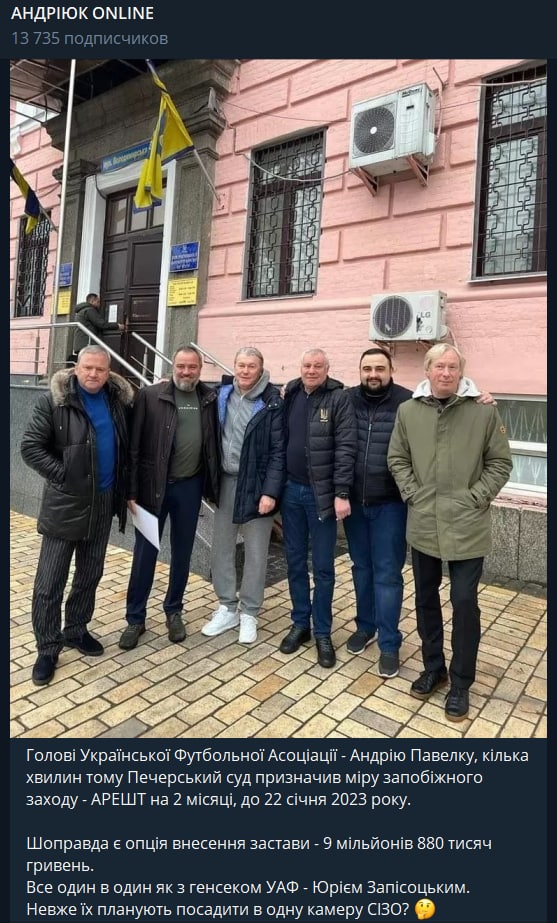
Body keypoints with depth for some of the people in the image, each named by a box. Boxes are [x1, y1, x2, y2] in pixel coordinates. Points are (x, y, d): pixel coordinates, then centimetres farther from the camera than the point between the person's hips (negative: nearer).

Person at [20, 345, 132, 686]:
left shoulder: (119, 400, 3)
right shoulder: (54, 401, -10)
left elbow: (126, 447, 14)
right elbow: (30, 447, -10)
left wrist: (124, 488, 7)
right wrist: (62, 475, -16)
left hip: (103, 504, 5)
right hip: (64, 505, -4)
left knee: (90, 576, 17)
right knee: (49, 584, 2)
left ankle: (76, 630, 36)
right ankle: (47, 648, 19)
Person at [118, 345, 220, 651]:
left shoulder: (210, 398, 3)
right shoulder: (150, 396, -6)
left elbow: (213, 443, 9)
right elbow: (134, 446, -7)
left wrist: (211, 485, 4)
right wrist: (131, 490, -10)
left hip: (189, 486, 3)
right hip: (153, 485, -2)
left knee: (182, 553, 13)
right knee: (145, 553, 6)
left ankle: (174, 611, 31)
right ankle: (135, 618, 22)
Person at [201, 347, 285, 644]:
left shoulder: (272, 403, -9)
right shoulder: (223, 395, 4)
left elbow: (278, 451, -12)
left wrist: (270, 492, -16)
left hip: (256, 485, -4)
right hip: (226, 482, 5)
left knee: (255, 553, 7)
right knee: (221, 548, 11)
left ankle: (249, 613, 22)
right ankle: (227, 608, 28)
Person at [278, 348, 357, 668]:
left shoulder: (339, 398, -7)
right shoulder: (290, 394, 8)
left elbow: (345, 448, -12)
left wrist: (341, 494, -17)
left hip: (321, 493, -4)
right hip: (291, 490, 5)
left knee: (323, 567, 6)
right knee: (295, 562, 13)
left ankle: (323, 633, 21)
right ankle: (301, 624, 29)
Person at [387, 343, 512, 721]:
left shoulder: (484, 411, -5)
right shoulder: (408, 410, 2)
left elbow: (500, 462, -1)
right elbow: (397, 459, 8)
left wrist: (475, 498, -10)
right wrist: (412, 494, -3)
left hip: (467, 526, -3)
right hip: (423, 524, 3)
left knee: (464, 602, 4)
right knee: (426, 599, 15)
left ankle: (461, 682, 23)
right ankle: (433, 667, 35)